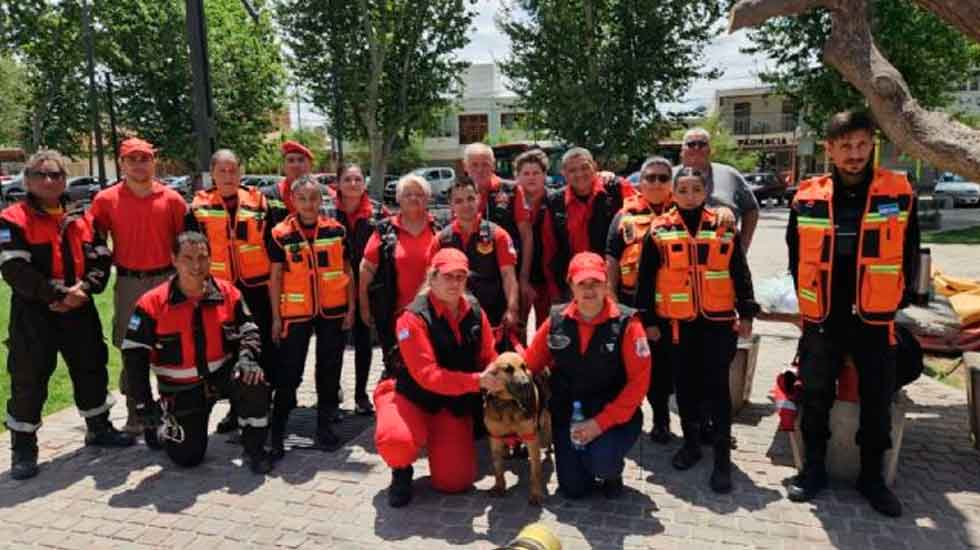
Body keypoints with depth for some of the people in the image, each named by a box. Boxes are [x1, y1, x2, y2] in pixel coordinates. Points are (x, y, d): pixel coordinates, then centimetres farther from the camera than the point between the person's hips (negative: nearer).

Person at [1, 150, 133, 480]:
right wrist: (58, 294, -19)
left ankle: (99, 428, 31)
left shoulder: (81, 218, 11)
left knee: (92, 368, 13)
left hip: (79, 309, 5)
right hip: (33, 312, -5)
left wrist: (84, 288, -12)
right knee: (29, 378, 0)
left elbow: (101, 259, 6)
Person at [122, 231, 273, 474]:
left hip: (222, 374, 1)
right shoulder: (152, 304, -15)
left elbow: (248, 331, 4)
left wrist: (247, 358, -19)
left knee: (255, 384, -30)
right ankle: (159, 429, 33)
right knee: (188, 458, -2)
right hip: (181, 389, -1)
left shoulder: (227, 292, -7)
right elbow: (134, 355, -11)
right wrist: (147, 411, -12)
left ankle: (254, 449, -7)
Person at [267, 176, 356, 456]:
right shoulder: (281, 234, -4)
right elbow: (275, 277, 1)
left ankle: (324, 425, 24)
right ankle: (277, 430, 15)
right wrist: (276, 318, -1)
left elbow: (347, 270, 7)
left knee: (329, 370, 10)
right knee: (289, 372, 2)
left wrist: (351, 308, 2)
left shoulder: (336, 230, 1)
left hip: (333, 311, 2)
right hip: (295, 312, -2)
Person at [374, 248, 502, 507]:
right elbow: (426, 375, -27)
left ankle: (438, 442, 33)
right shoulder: (414, 317, -20)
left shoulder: (475, 311, -3)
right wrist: (477, 381, -36)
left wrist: (498, 383, -21)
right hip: (412, 395, -4)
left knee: (455, 482, -1)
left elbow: (489, 359, 1)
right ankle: (401, 471, 3)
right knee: (396, 441, -36)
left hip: (456, 401, 4)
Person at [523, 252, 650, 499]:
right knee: (573, 489, 2)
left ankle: (612, 473, 9)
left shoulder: (626, 323, -14)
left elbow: (639, 381, -16)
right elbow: (529, 366, 1)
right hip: (567, 415, 3)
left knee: (602, 461, -29)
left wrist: (601, 422, -21)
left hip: (614, 416, -3)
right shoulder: (556, 321, -5)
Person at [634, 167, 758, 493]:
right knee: (686, 384, 12)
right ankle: (691, 442, 28)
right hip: (676, 323, 1)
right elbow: (646, 280, 1)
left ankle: (723, 455, 8)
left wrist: (746, 314, 2)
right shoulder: (659, 231, 0)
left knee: (717, 385, 0)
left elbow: (740, 274, 6)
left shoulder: (724, 228, 3)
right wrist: (648, 320, 0)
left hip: (717, 321, -1)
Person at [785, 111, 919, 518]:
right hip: (822, 319, 0)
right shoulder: (807, 197, -3)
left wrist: (897, 301, 5)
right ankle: (814, 468, 26)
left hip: (876, 319, 0)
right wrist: (810, 300, 9)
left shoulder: (899, 193, -4)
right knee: (816, 397, 9)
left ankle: (872, 476, 28)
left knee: (877, 402, 10)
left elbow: (909, 255, 5)